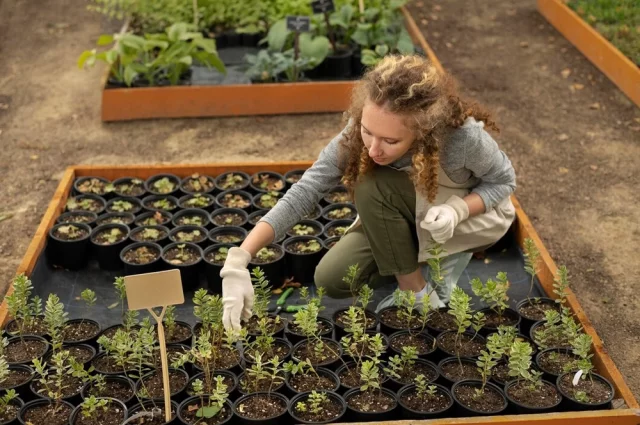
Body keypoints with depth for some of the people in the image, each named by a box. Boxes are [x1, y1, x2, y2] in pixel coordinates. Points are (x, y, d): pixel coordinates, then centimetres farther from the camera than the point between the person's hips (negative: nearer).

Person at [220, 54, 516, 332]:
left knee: (373, 188, -30)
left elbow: (504, 181, -16)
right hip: (410, 217, 4)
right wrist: (238, 259, -43)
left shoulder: (463, 135, -37)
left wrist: (456, 209, -37)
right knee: (331, 280, -14)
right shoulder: (359, 131, -29)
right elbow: (303, 192, -32)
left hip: (477, 212, -4)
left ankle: (417, 293, -12)